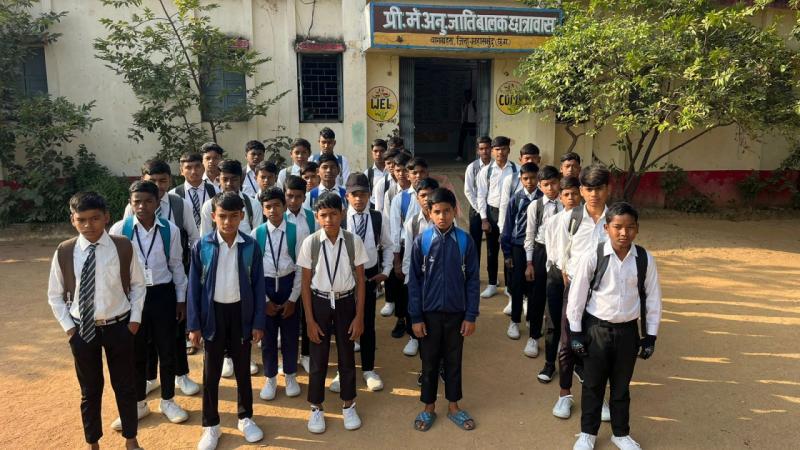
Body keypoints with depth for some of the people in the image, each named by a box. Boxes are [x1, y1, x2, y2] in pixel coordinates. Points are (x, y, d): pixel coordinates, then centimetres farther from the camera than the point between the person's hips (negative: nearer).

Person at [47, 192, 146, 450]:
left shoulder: (123, 247, -11)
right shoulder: (64, 252, -9)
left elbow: (138, 285, 0)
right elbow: (55, 296, 3)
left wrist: (135, 319, -4)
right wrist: (69, 326, -2)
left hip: (119, 327, 0)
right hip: (82, 330, 1)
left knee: (125, 386, 14)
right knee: (90, 390, 16)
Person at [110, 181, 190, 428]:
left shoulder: (170, 230, -6)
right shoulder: (119, 230, -9)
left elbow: (176, 266, 3)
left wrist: (181, 299, 6)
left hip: (163, 294, 1)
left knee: (167, 350, 11)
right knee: (136, 352, 13)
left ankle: (167, 401, 32)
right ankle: (137, 403, 33)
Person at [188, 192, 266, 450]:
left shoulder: (250, 246, -7)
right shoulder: (202, 246, -8)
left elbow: (258, 286, -2)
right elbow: (194, 287, -4)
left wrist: (259, 322, -4)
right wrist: (194, 324, -5)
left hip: (241, 312, 0)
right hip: (213, 313, 0)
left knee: (242, 369, 13)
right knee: (211, 372, 10)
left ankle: (245, 418, 31)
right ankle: (211, 425, 26)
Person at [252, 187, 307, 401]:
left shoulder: (298, 232, -8)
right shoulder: (256, 234, -4)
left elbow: (301, 267, -5)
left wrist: (293, 298, -6)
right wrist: (264, 299, -4)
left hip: (289, 285, -1)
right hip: (264, 286, 1)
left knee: (290, 334, 11)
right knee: (268, 335, 11)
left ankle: (290, 376, 31)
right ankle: (270, 378, 29)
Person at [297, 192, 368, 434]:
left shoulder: (354, 241, -11)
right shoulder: (310, 243, -11)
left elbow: (360, 281, -3)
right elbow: (305, 283, -5)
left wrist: (359, 316, -4)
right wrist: (310, 319, -5)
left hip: (345, 302, 1)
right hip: (320, 302, 0)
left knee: (347, 356, 13)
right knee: (318, 358, 10)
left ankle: (348, 405, 33)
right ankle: (316, 408, 30)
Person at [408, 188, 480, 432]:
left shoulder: (465, 241, -8)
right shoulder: (421, 241, -9)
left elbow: (472, 280, -3)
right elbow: (414, 281, -4)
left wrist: (471, 315, -4)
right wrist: (415, 316, -6)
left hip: (456, 312, 1)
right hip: (429, 312, 0)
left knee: (454, 360, 15)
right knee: (429, 361, 13)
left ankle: (453, 406, 33)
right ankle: (429, 407, 31)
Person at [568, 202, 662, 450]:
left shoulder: (645, 260, -8)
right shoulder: (591, 257, -15)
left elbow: (653, 298, 2)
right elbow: (577, 295, -8)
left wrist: (650, 336, 4)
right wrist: (575, 332, -5)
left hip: (628, 330, 2)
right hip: (596, 329, -2)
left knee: (621, 385, 18)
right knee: (592, 384, 13)